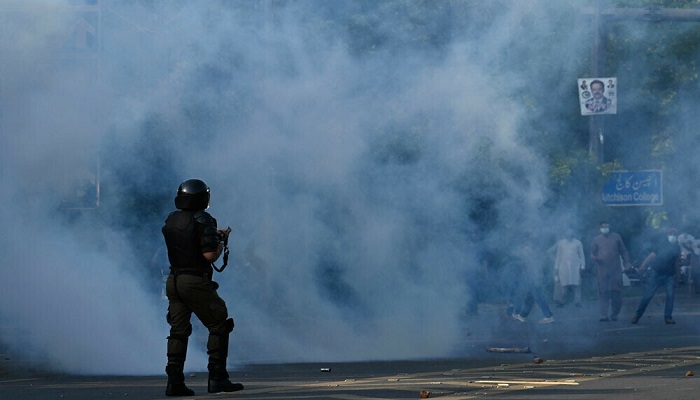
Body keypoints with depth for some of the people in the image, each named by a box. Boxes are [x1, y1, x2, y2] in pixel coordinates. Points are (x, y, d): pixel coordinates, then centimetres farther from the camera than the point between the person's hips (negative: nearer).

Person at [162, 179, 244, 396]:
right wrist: (221, 242, 2)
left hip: (173, 281, 7)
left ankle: (174, 381, 2)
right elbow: (210, 255, -17)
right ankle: (217, 377, -1)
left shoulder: (171, 220, 9)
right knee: (219, 326, 4)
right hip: (196, 282, -7)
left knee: (178, 331, 9)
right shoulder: (202, 220, -12)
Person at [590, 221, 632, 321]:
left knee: (616, 293, -2)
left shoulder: (616, 237, 12)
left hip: (616, 270, 1)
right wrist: (594, 258, -12)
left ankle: (614, 314, 11)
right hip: (602, 271, -1)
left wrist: (627, 262, 3)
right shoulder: (596, 240, 11)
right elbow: (592, 253, 12)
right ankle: (603, 315, -4)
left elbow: (623, 251, 15)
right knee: (603, 293, -4)